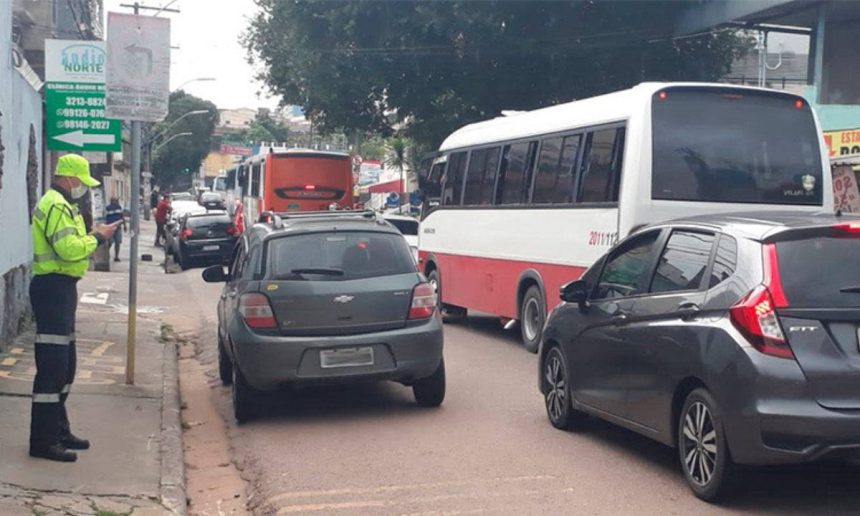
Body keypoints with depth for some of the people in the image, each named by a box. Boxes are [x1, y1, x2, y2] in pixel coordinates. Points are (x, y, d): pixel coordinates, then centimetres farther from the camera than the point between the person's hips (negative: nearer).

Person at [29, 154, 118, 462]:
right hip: (53, 288, -11)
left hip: (60, 289, 11)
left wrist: (93, 236, 4)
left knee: (64, 365, 17)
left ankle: (58, 430, 27)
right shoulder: (57, 206, -14)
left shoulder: (61, 205, 21)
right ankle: (43, 441, -6)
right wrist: (97, 238, -12)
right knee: (52, 366, -10)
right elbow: (68, 248, -25)